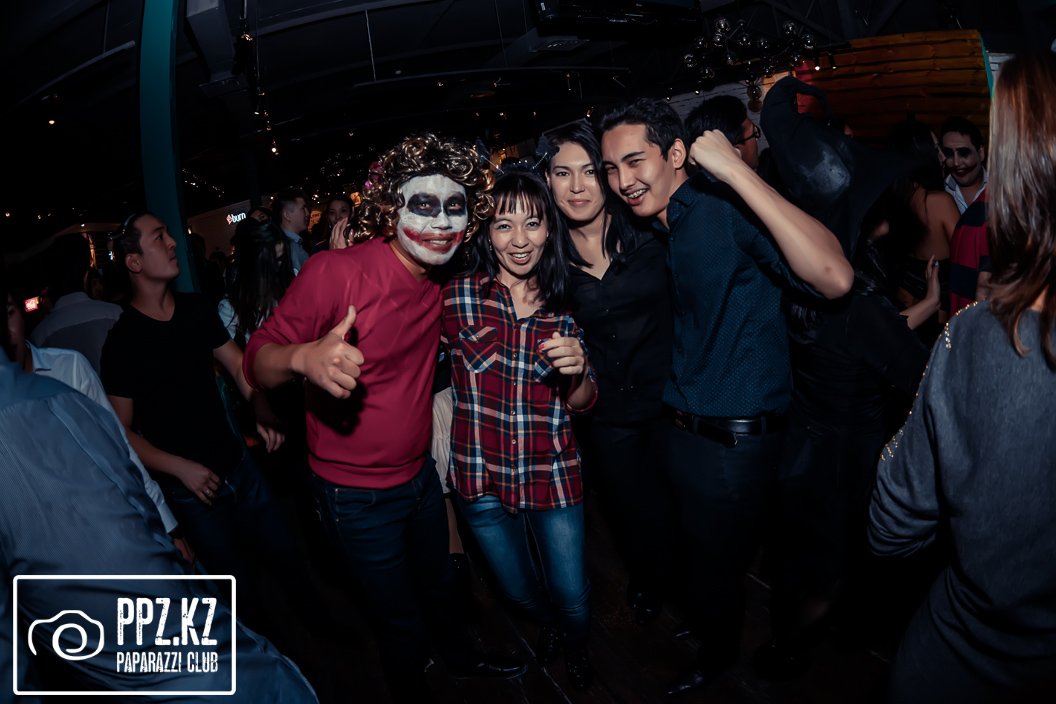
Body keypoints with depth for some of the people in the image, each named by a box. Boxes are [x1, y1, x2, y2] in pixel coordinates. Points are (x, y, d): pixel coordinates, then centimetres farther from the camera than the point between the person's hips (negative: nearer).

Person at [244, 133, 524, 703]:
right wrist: (303, 356, -44)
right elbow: (257, 362, -23)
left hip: (420, 475, 6)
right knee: (404, 625, 13)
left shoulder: (441, 281, -3)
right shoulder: (335, 271, -25)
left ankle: (461, 657, 59)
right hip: (358, 498, -6)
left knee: (438, 586, 30)